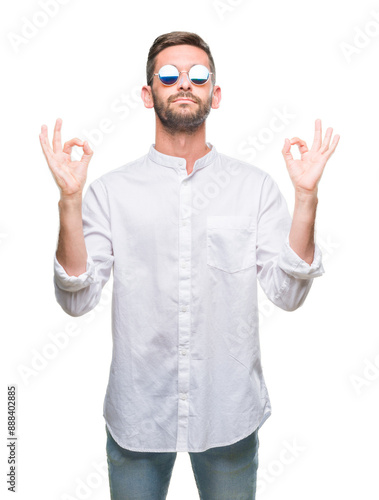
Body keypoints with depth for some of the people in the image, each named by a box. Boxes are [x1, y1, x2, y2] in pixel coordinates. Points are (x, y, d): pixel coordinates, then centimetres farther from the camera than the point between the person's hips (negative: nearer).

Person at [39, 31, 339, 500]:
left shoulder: (255, 186, -3)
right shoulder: (111, 189, -4)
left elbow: (287, 293, -8)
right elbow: (77, 300, -9)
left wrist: (306, 196, -17)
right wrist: (69, 199, -19)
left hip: (229, 413, 1)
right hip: (135, 415, 0)